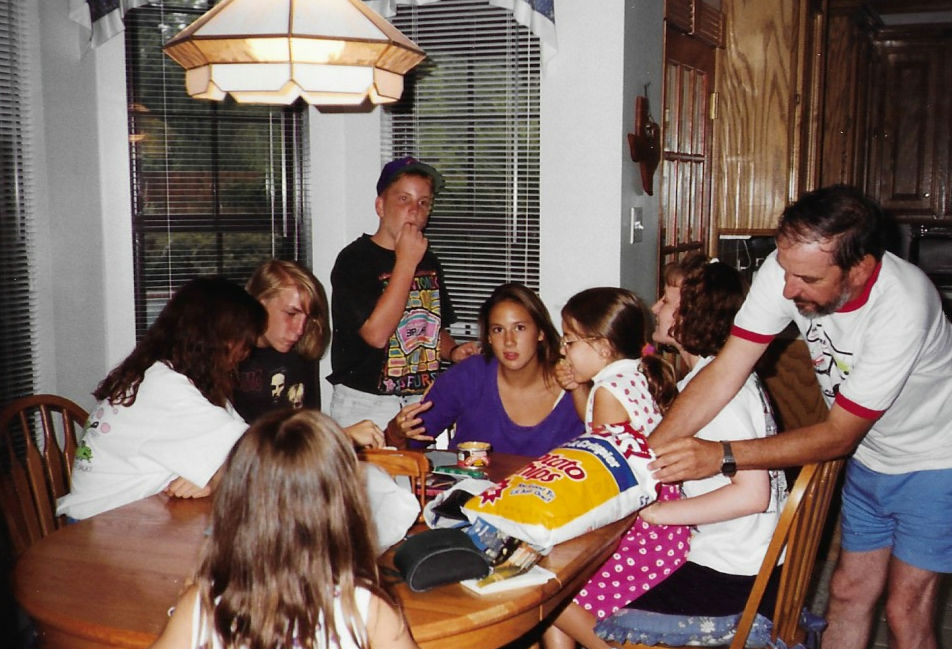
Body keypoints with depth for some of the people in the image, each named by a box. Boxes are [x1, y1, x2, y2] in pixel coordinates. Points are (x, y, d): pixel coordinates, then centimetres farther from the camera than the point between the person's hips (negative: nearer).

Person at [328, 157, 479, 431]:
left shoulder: (428, 261, 12)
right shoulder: (354, 260, -10)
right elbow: (376, 335, -21)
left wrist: (454, 352, 1)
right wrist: (406, 262, -18)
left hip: (423, 401, 6)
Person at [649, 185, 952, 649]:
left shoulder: (901, 307, -35)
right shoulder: (789, 267, -21)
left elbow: (839, 435, -28)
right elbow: (725, 372, -21)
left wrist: (722, 455, -36)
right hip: (870, 457, 5)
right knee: (848, 593, 13)